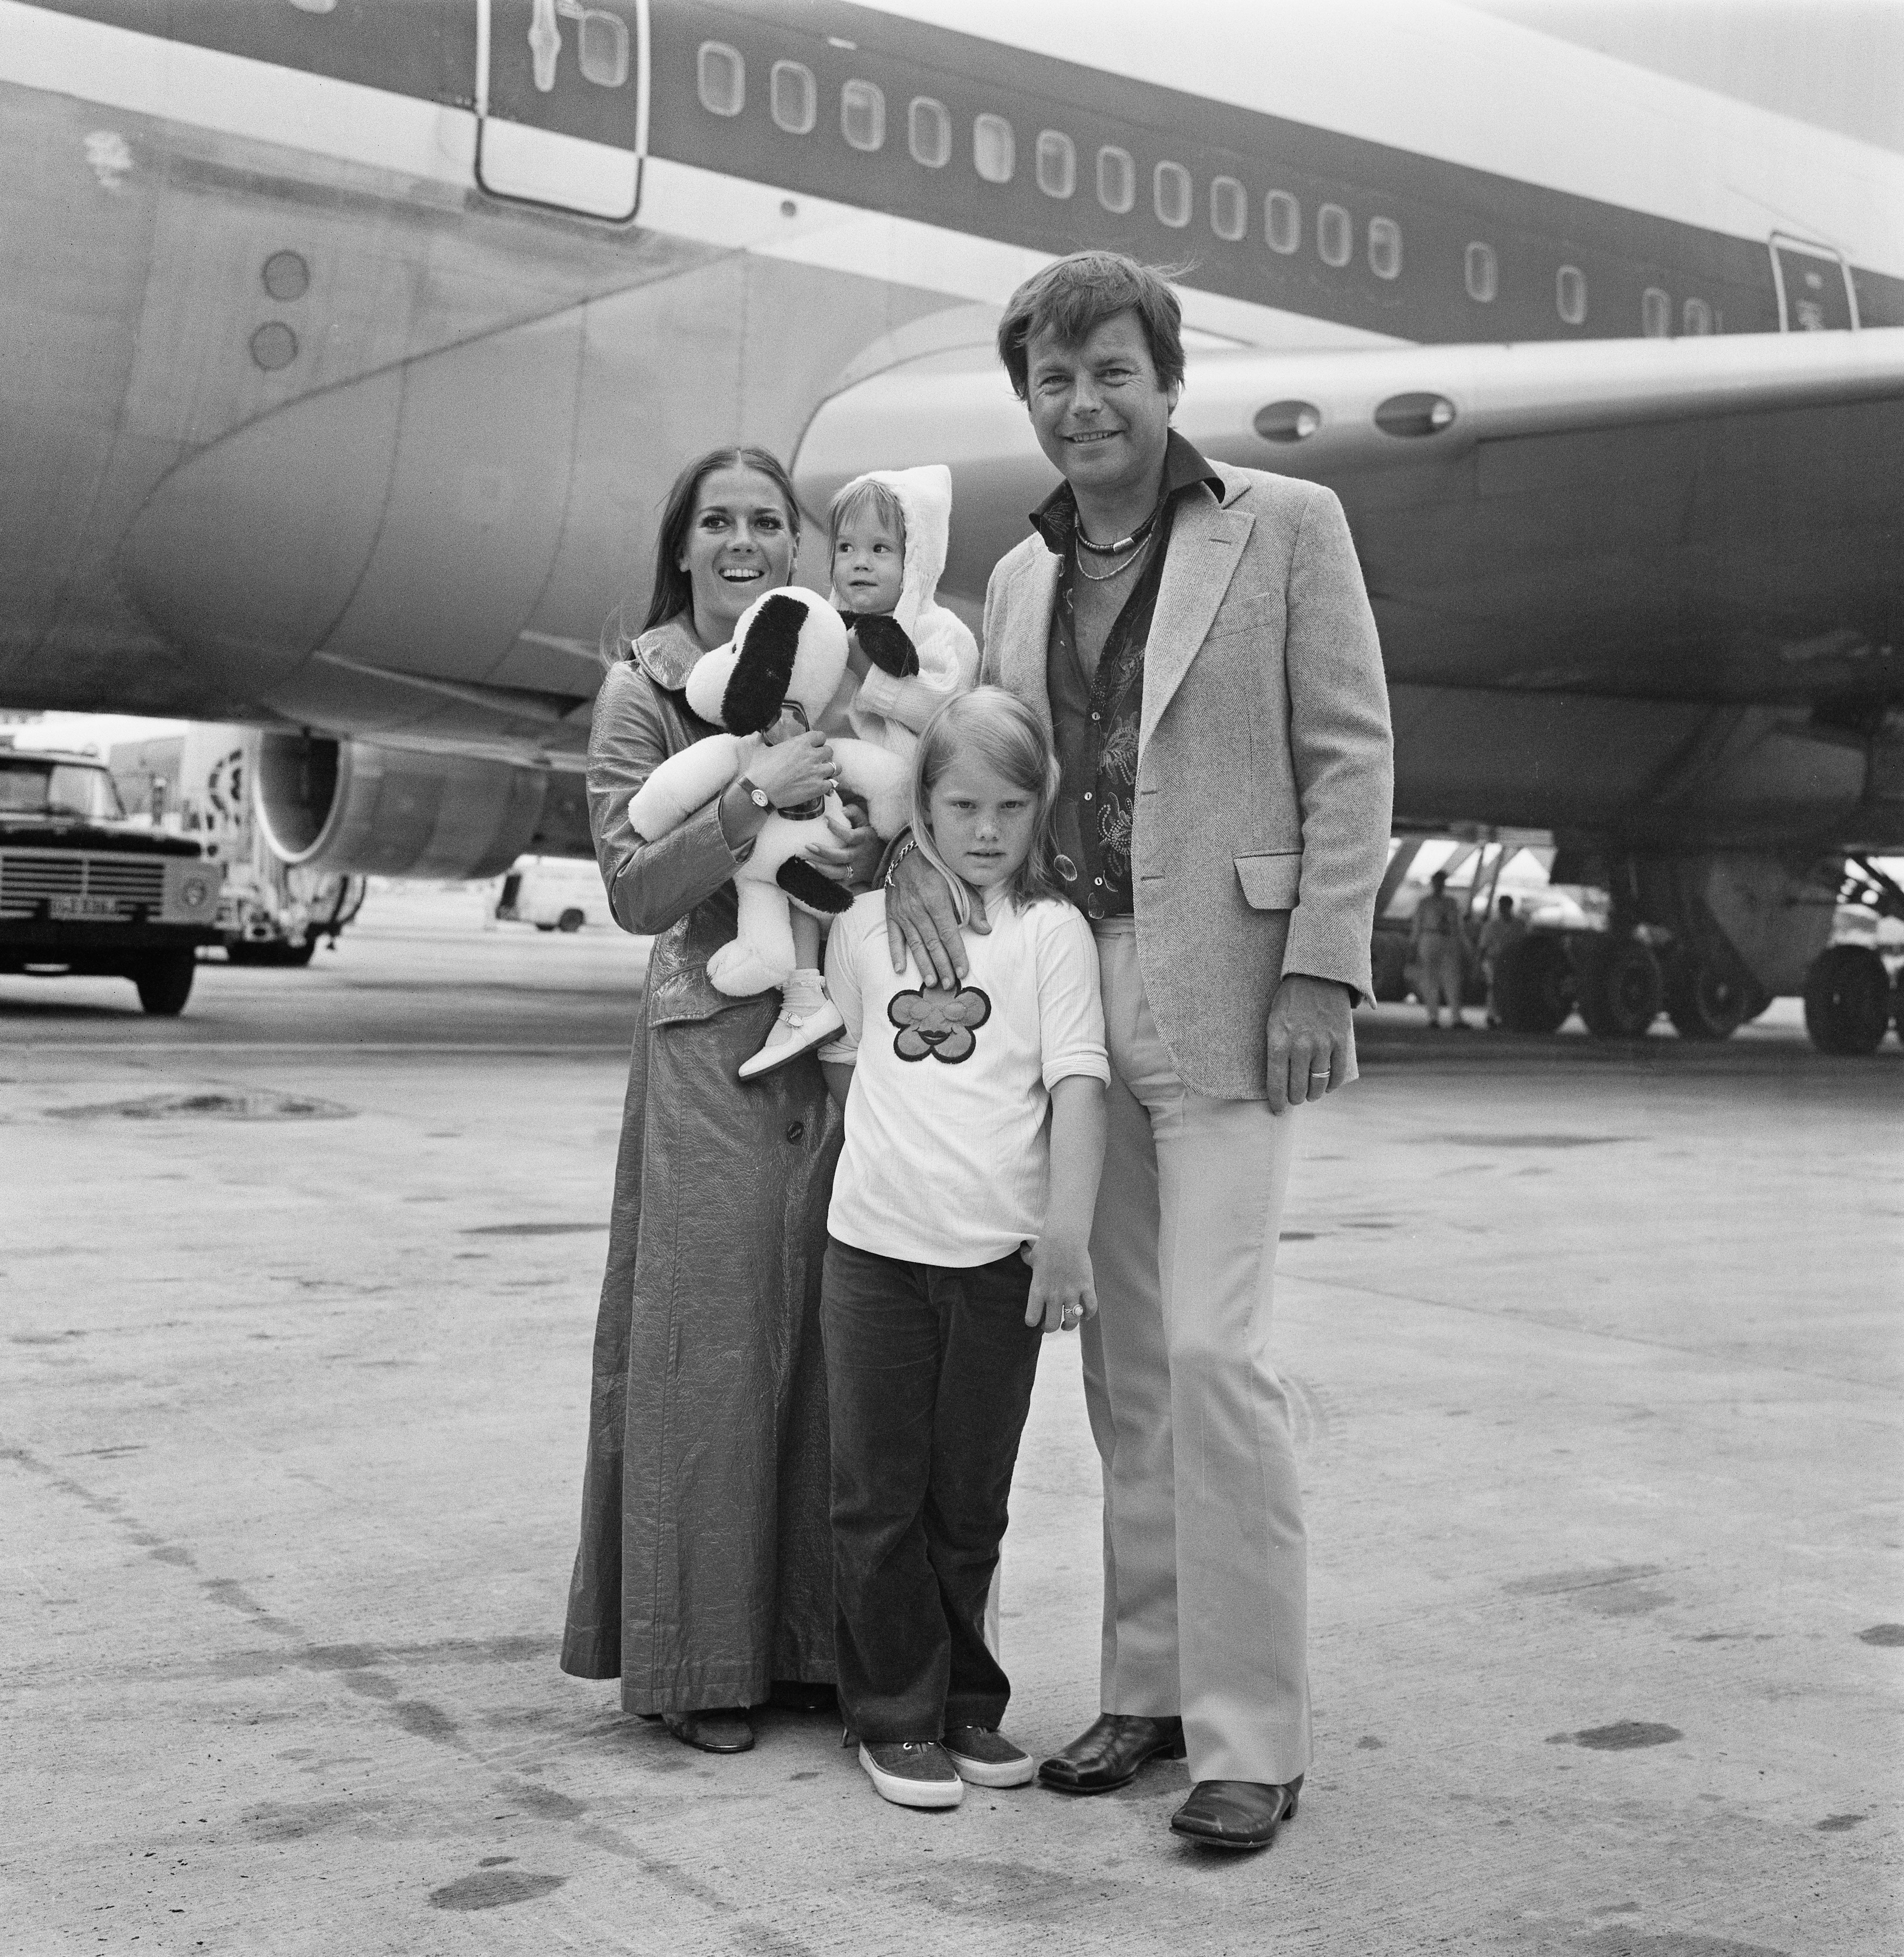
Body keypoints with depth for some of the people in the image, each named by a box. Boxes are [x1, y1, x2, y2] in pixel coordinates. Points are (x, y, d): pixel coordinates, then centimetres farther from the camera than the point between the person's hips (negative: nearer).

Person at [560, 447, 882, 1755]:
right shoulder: (642, 691, 2)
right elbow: (638, 890, -7)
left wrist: (876, 855, -8)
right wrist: (757, 799, -20)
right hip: (713, 1044, -3)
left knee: (835, 1340, 5)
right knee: (709, 1337, -2)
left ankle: (816, 1635, 17)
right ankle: (698, 1660, 8)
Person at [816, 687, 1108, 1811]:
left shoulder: (1051, 932, 0)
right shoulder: (868, 924, 6)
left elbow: (1078, 1087, -7)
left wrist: (1068, 1237, -15)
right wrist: (886, 1160, 8)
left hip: (1001, 1254, -1)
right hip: (876, 1244, 1)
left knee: (970, 1503, 10)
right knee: (880, 1497, 5)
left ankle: (967, 1706, 25)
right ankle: (897, 1717, 17)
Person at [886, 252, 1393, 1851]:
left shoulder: (1287, 525, 0)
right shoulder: (1022, 579, 16)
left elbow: (1352, 753, -4)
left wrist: (1322, 971, -12)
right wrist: (912, 847, -7)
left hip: (1226, 992, -5)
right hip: (1076, 997, 6)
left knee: (1213, 1350, -11)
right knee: (1126, 1361, 10)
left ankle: (1253, 1736, -1)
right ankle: (1152, 1689, 21)